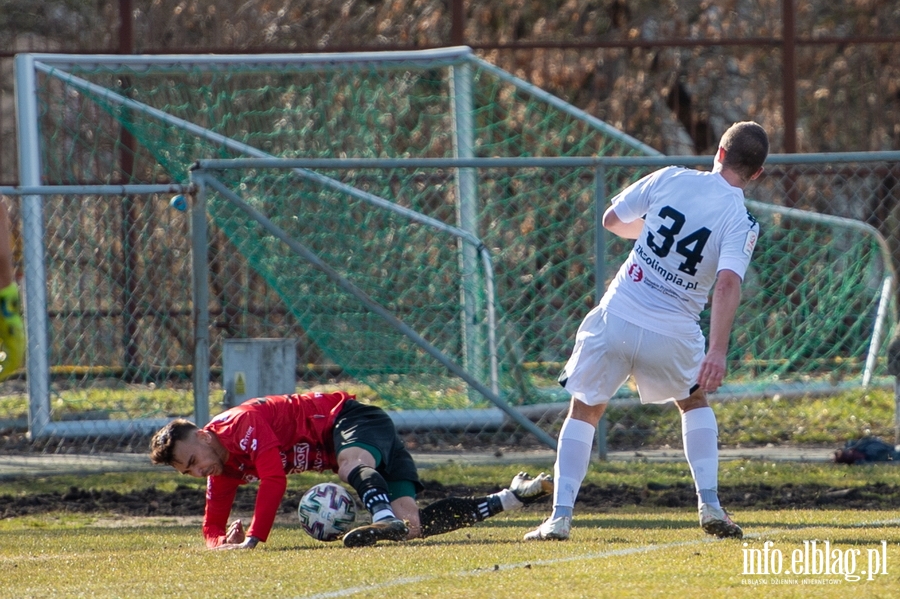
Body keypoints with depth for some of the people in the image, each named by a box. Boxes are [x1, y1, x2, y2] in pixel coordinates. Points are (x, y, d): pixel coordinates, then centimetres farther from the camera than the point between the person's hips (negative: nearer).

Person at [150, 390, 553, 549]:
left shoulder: (240, 425, -20)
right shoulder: (223, 471, 8)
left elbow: (274, 478, -29)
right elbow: (212, 528, 14)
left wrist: (254, 539, -30)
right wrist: (223, 542, -11)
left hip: (351, 418, -8)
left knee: (351, 464, -43)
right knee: (413, 525, -10)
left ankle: (386, 520, -73)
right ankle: (513, 496, -4)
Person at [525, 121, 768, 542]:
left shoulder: (671, 179, 1)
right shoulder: (740, 222, -6)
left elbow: (612, 219, 13)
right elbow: (728, 283, -22)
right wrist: (718, 352, -29)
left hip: (616, 318, 1)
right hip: (673, 334, 0)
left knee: (584, 412, 17)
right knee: (694, 401, 28)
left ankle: (560, 516, 6)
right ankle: (709, 505, 16)